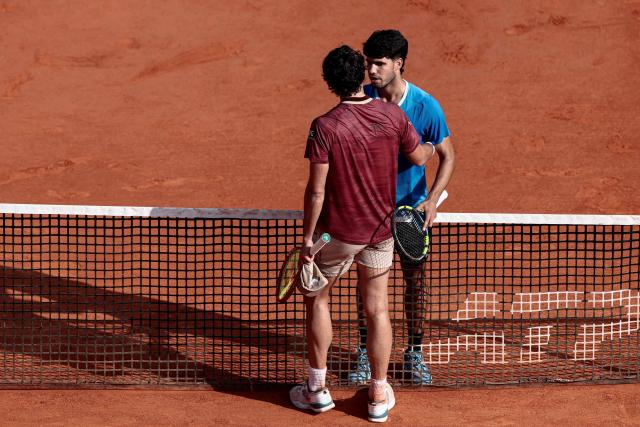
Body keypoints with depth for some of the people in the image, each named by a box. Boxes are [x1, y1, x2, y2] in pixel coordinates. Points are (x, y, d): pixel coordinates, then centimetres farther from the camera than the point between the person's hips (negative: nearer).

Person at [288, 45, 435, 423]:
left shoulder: (325, 127, -20)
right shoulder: (393, 115, -9)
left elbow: (316, 190, -17)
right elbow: (419, 157, 8)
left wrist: (308, 238, -7)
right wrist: (432, 148, 32)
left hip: (338, 232, -3)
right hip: (381, 231, 3)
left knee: (318, 299, 18)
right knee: (378, 309, 12)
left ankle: (318, 389, 23)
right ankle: (380, 395, 21)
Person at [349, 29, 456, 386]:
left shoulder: (425, 106, -17)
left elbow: (448, 156, -10)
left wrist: (432, 201, -22)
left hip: (411, 206, -1)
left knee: (415, 279, 7)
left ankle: (415, 353, 22)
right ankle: (366, 352, 20)